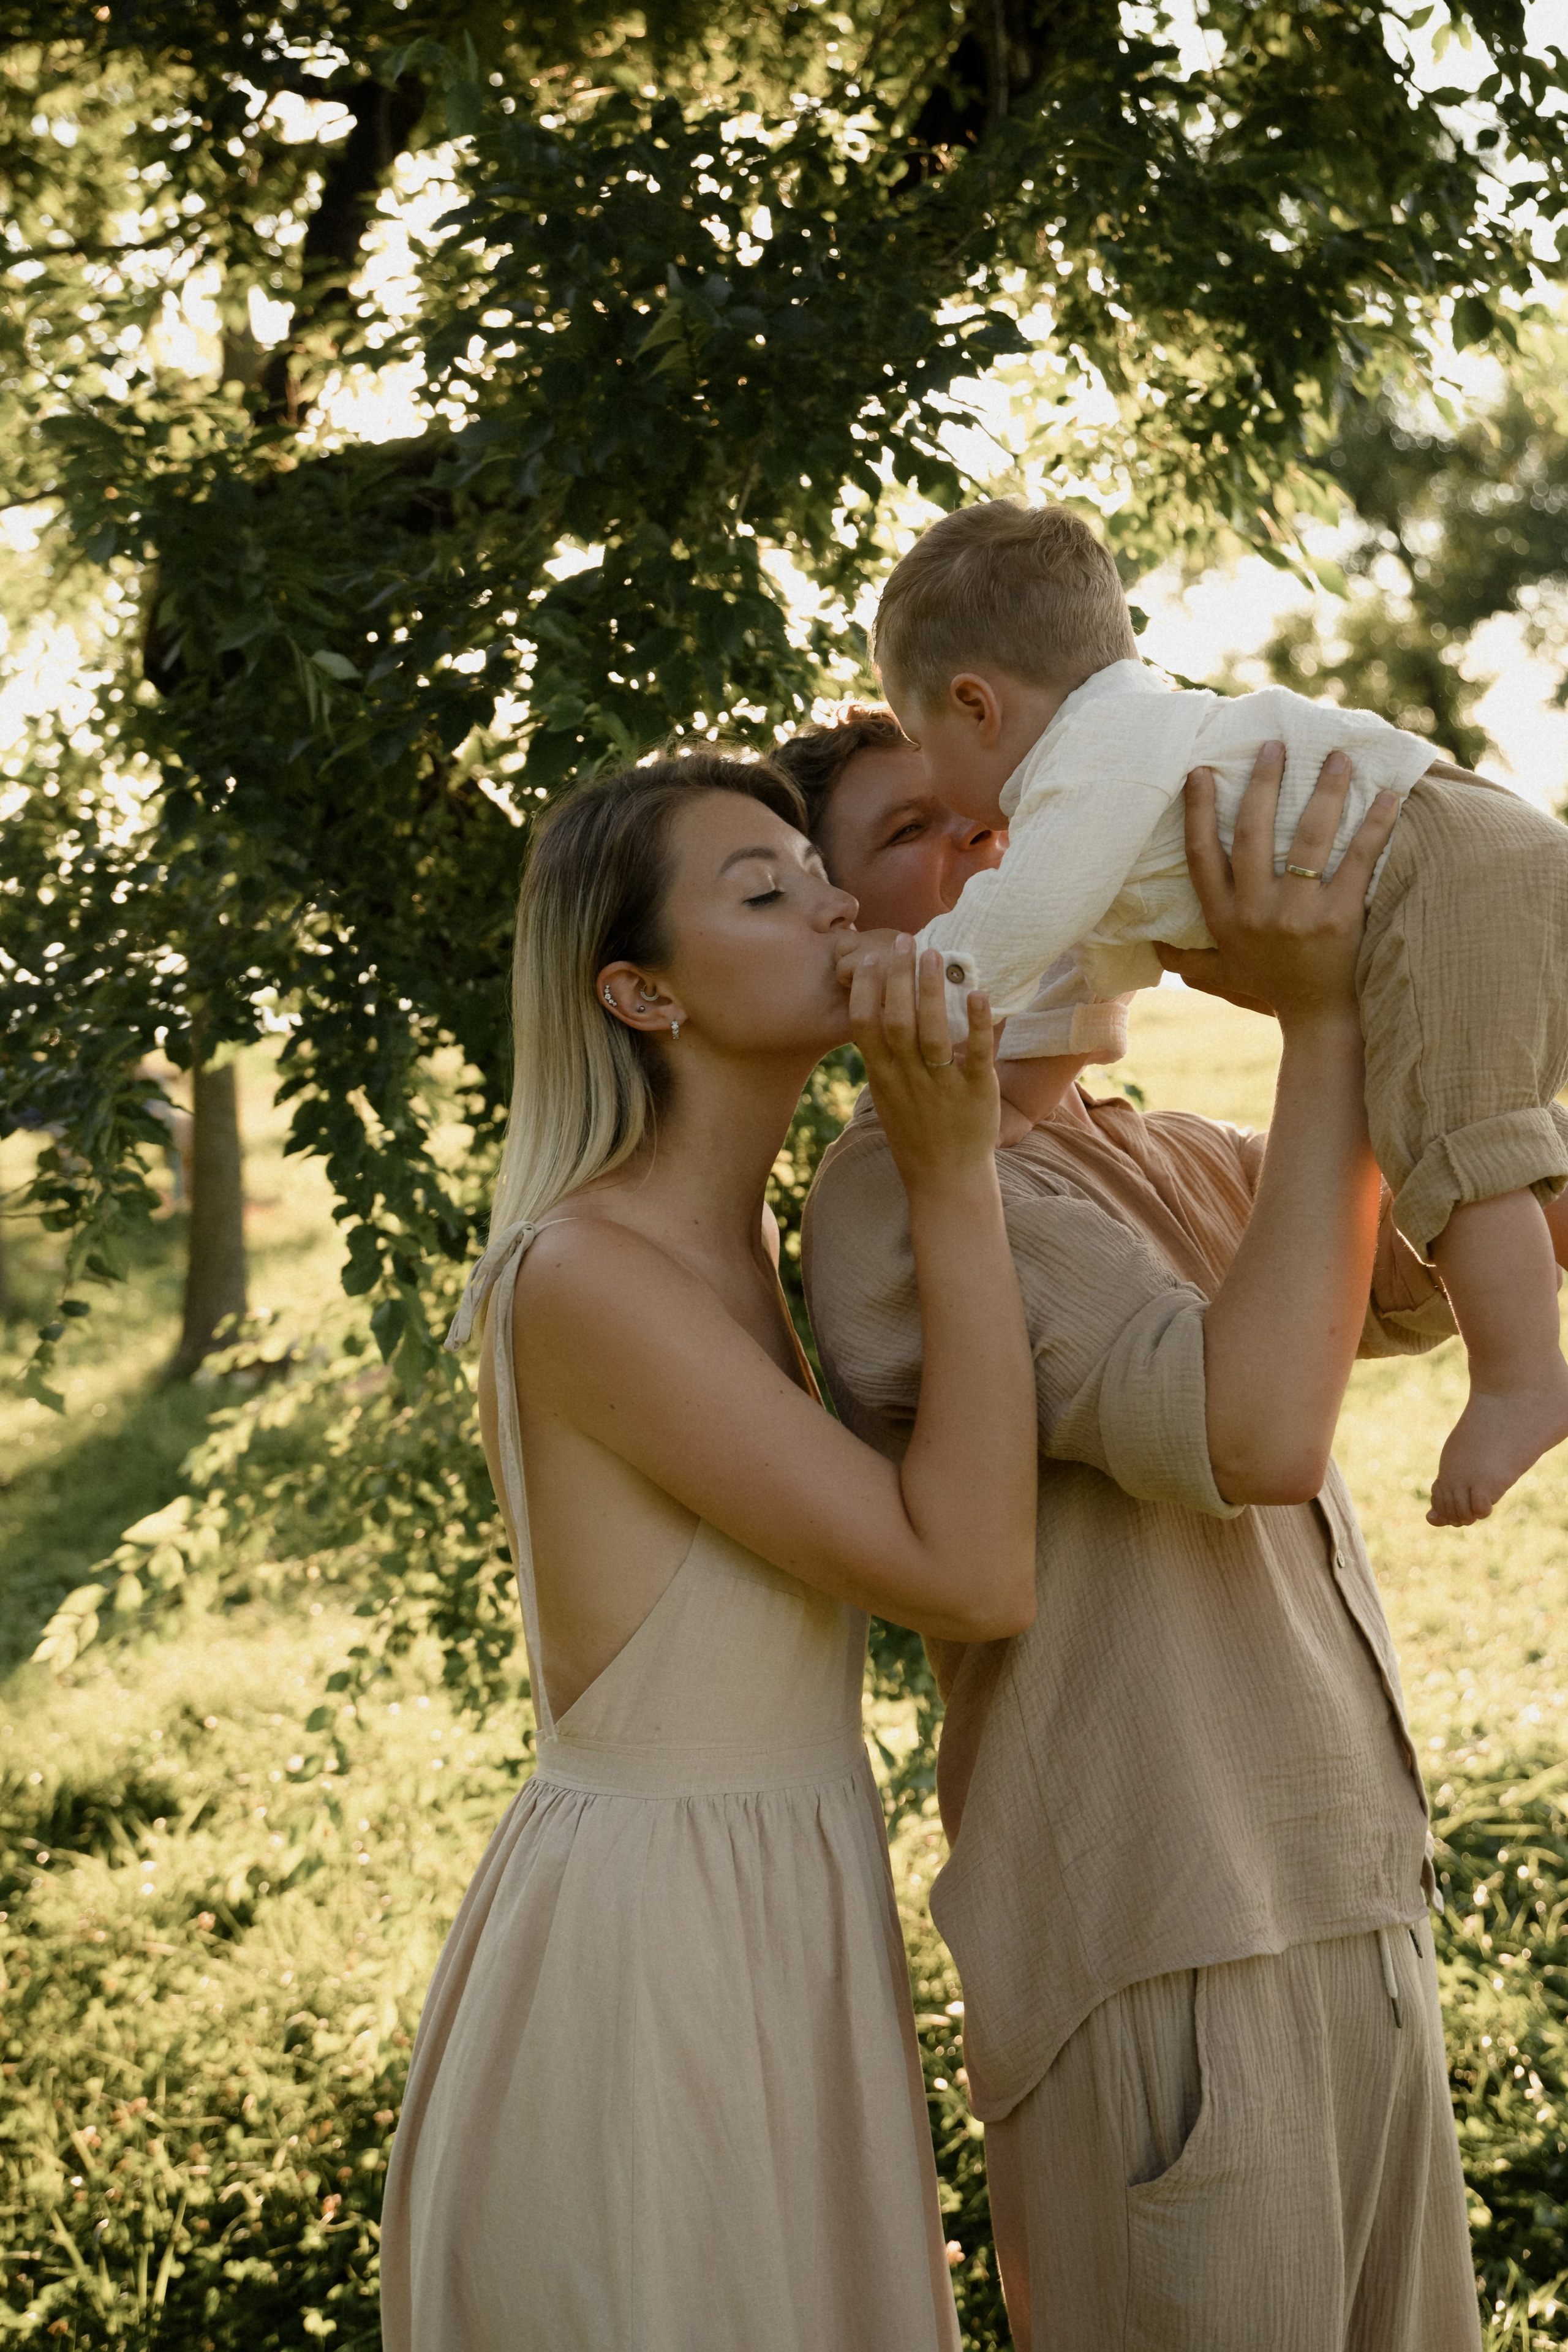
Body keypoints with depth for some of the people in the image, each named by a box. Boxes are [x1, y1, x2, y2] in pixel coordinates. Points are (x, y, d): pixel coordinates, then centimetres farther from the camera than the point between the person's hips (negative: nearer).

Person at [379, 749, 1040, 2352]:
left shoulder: (731, 1249, 6)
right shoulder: (582, 1275, -22)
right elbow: (971, 1578, -22)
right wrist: (955, 1179, -21)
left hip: (776, 1953, 9)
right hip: (642, 1968, -9)